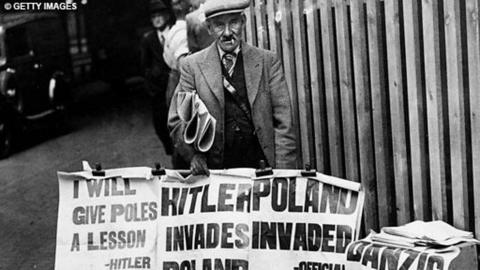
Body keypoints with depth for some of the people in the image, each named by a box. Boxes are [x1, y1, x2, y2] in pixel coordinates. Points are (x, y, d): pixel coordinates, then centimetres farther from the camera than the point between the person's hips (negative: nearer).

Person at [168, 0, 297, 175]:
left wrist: (283, 175, -7)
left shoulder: (268, 62, 8)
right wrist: (194, 154, -12)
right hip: (213, 171, 0)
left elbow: (283, 123, 4)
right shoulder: (192, 66, 6)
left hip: (261, 169, 1)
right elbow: (177, 120, 6)